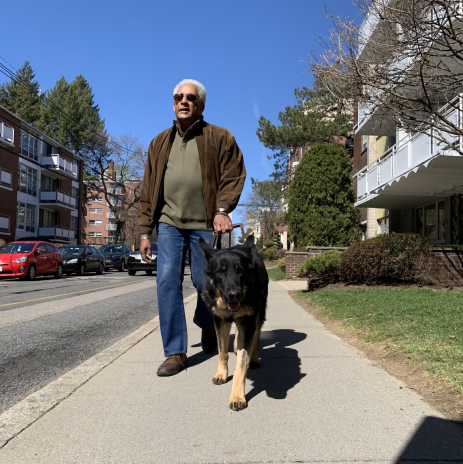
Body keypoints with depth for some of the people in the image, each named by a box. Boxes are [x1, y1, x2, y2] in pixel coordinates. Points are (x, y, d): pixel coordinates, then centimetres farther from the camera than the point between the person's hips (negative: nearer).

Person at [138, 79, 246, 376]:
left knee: (205, 282, 1)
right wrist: (145, 231, 10)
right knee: (167, 281, -6)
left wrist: (222, 209, -18)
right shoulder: (160, 143, 16)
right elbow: (149, 190, 15)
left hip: (205, 225, -3)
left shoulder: (220, 138, 6)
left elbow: (233, 177, -2)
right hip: (169, 223, 3)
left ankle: (207, 325, 35)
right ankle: (175, 352, 3)